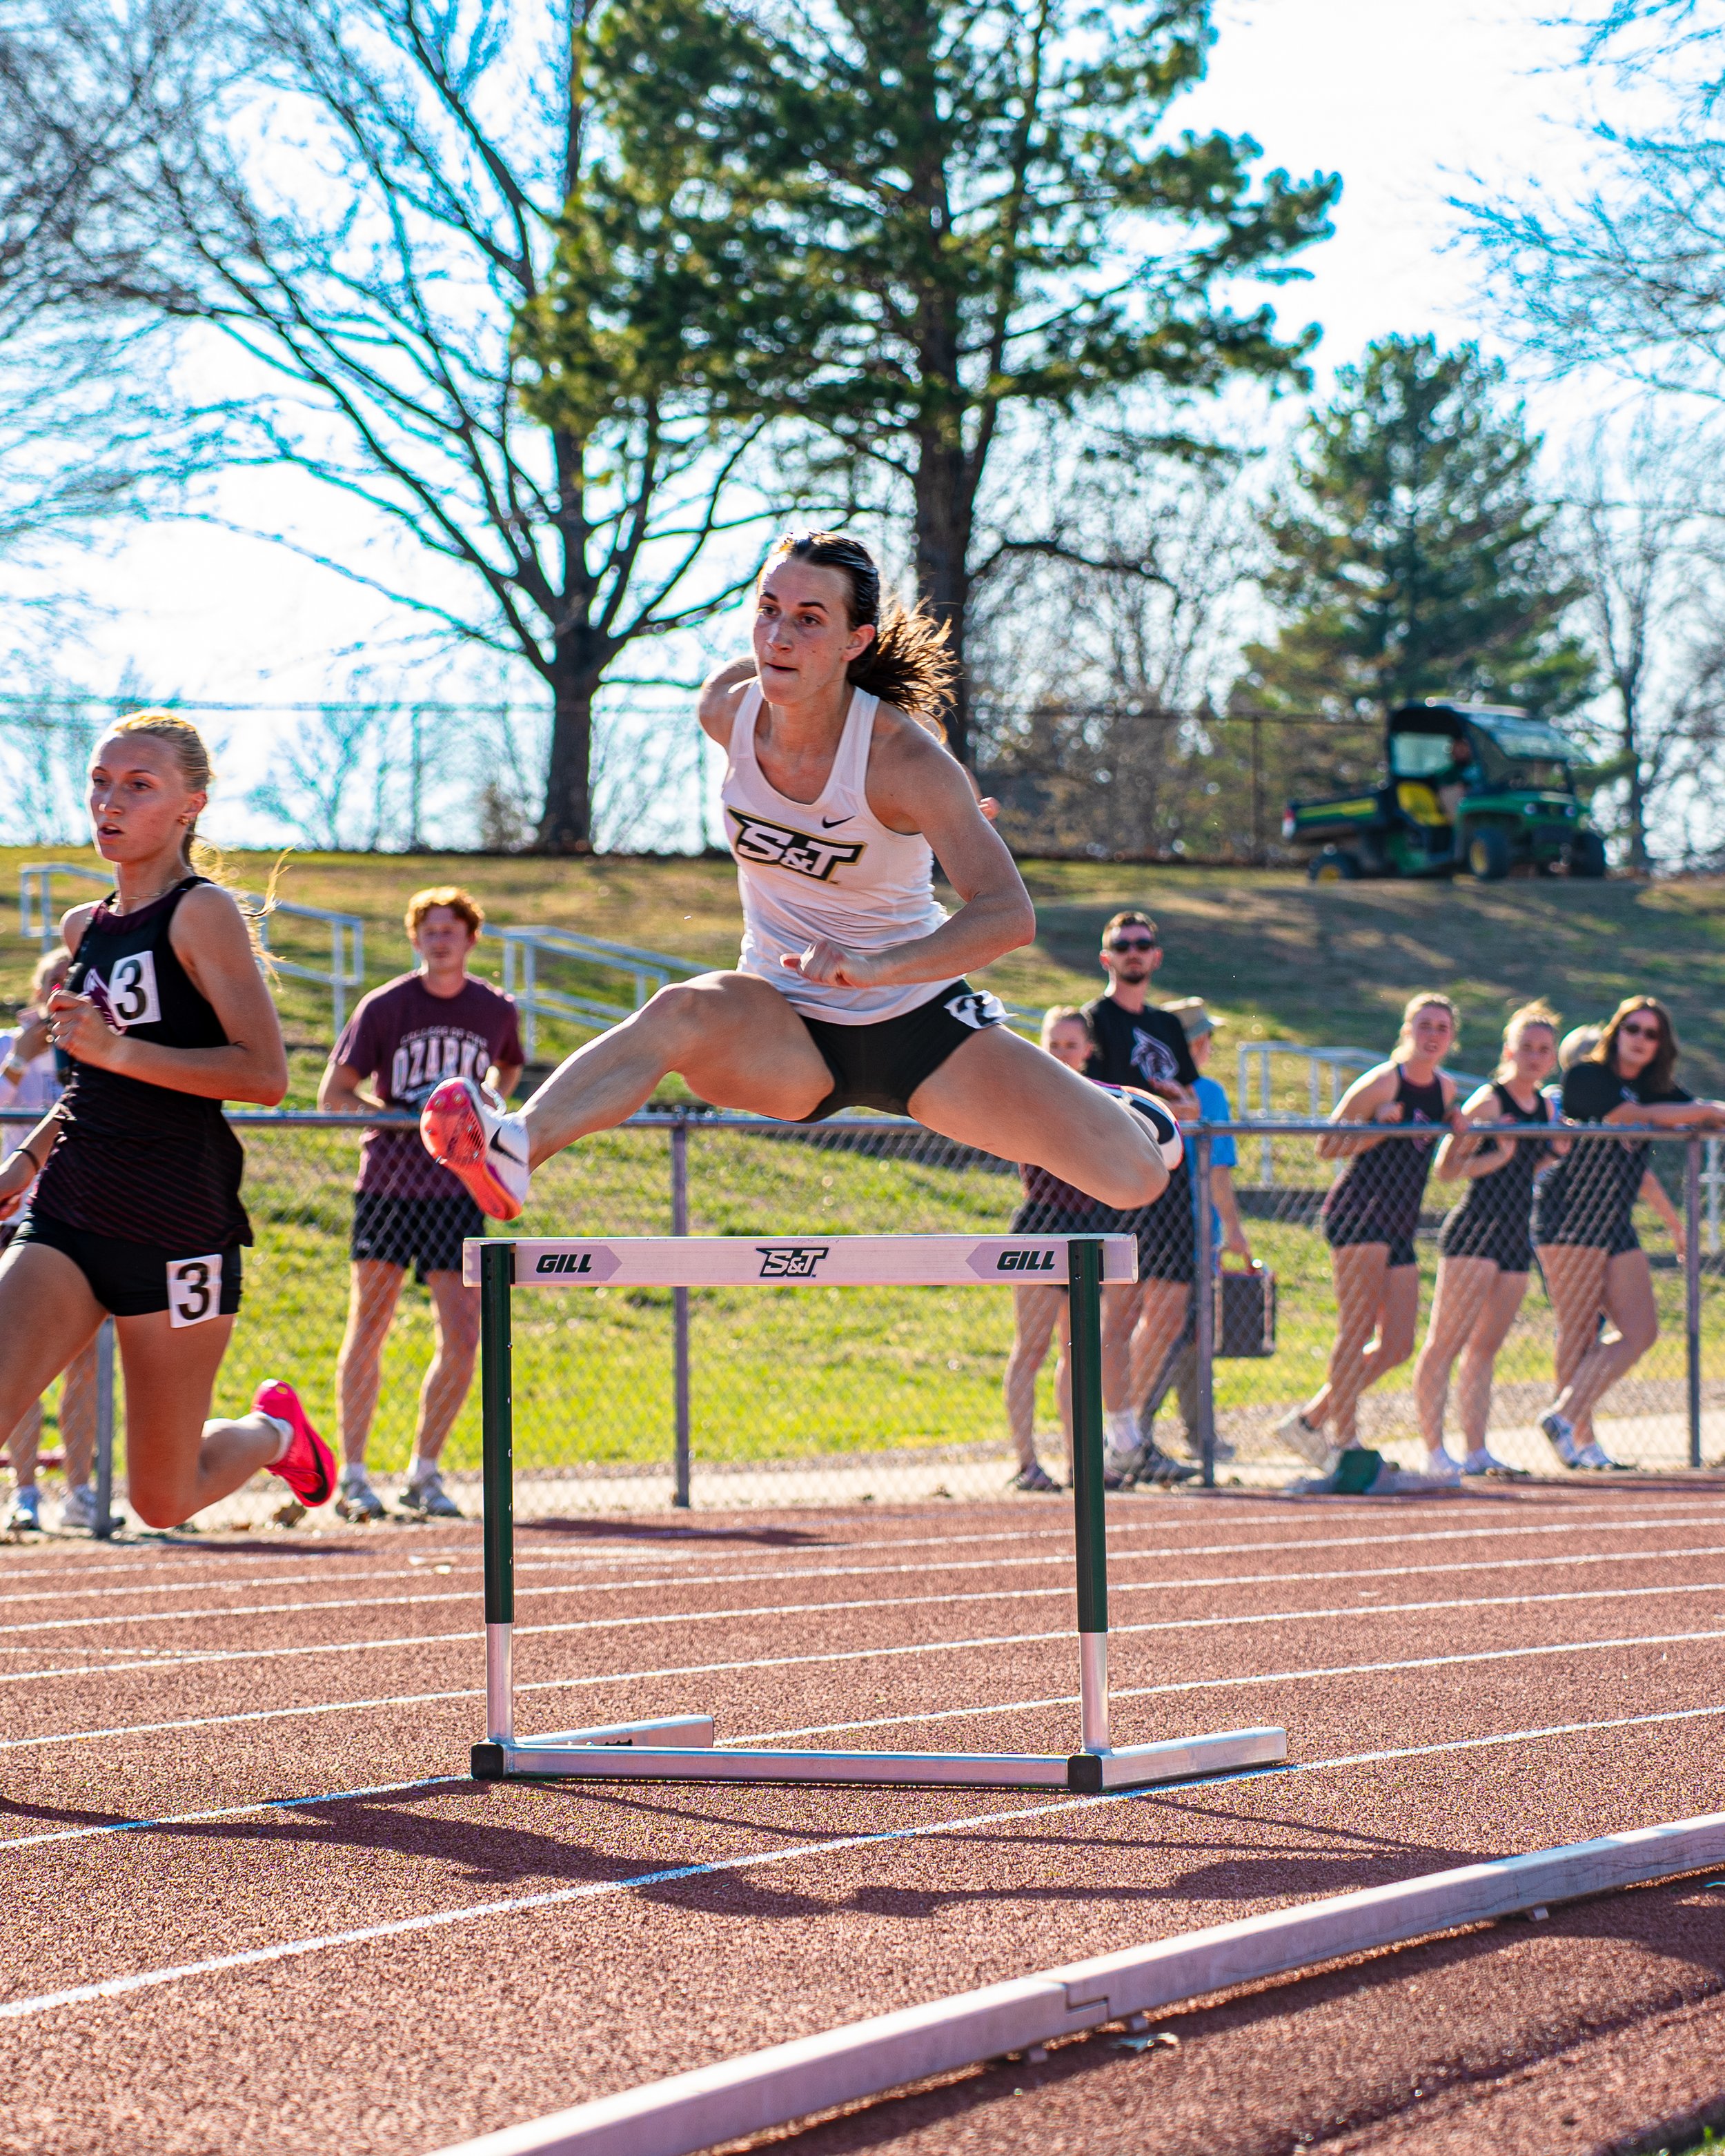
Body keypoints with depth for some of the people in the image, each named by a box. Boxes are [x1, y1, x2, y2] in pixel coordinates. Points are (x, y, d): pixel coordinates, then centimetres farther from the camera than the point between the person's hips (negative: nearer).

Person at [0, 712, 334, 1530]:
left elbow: (265, 1075, -18)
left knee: (163, 1501, 4)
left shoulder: (202, 913, -8)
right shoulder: (86, 928, 13)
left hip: (178, 1226, -6)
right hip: (69, 1217, 6)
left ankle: (274, 1431, 35)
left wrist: (116, 1049, -23)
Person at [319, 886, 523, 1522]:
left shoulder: (496, 1011, 6)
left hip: (458, 1190, 2)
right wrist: (404, 1117, -15)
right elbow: (333, 1093, -1)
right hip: (389, 1183, -2)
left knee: (461, 1340, -4)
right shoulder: (385, 1007, -2)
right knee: (369, 1325, -2)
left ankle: (424, 1474, 11)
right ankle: (351, 1475, 5)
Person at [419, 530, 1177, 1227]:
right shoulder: (728, 709, -10)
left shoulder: (901, 756, -23)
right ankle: (514, 1148, -57)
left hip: (915, 1020, -2)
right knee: (683, 1011, -35)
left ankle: (1099, 1115, 27)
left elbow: (1008, 914, -31)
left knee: (1136, 1179, -11)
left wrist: (873, 967, -47)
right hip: (784, 1031, 2)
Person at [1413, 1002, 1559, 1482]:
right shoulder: (1488, 1101, -8)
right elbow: (1444, 1169, -11)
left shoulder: (1544, 1107, 14)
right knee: (1445, 1343, -9)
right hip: (1475, 1231, -8)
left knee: (1484, 1350, 11)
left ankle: (1476, 1452, 12)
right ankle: (1434, 1452, -12)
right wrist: (1499, 1155, -22)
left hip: (1516, 1239, 8)